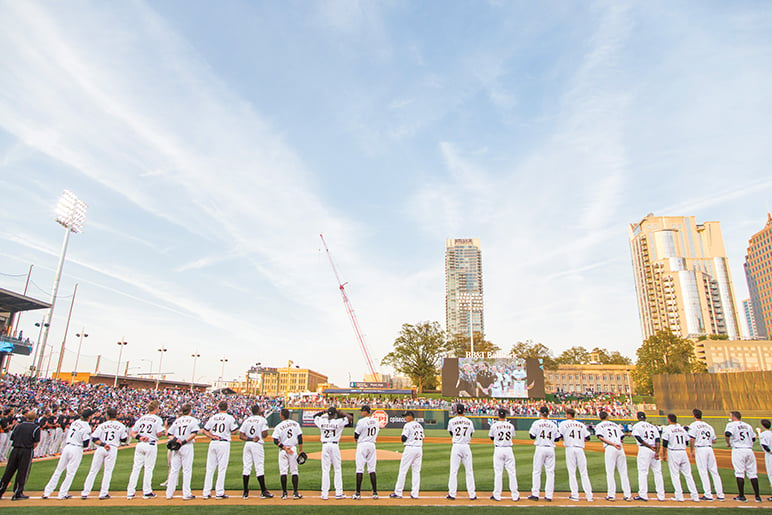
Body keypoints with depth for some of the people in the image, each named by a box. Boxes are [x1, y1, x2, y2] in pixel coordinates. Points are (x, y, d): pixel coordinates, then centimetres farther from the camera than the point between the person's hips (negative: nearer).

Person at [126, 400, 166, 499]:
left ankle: (130, 492, 10)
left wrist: (138, 437, -6)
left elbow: (132, 433, 9)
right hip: (151, 445, -5)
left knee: (136, 468, 9)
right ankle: (147, 492, 6)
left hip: (139, 444, 5)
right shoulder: (157, 419, -4)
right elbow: (159, 434, -11)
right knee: (148, 468, 2)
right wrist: (163, 433, 10)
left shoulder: (141, 418, 13)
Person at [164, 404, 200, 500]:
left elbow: (170, 434, 8)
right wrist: (184, 441, -12)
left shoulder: (176, 420, 15)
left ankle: (169, 493, 14)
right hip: (187, 446, -4)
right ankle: (186, 494, 0)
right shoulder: (193, 420, 1)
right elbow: (194, 434, -13)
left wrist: (175, 439, -6)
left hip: (176, 446, 4)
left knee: (174, 470, 10)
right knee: (187, 470, -1)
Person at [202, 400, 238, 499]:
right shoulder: (230, 418, -2)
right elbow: (234, 431, -4)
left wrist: (212, 436, 1)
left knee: (210, 469, 9)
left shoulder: (213, 417, 10)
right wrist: (234, 422, 10)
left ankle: (206, 492, 11)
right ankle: (219, 493, 1)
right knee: (222, 469, 1)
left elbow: (205, 430, 8)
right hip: (224, 444, -4)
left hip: (213, 443, 4)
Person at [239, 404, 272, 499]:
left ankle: (245, 492, 9)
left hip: (247, 444, 5)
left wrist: (249, 439, -5)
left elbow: (241, 436, 4)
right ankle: (263, 492, 1)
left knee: (246, 467, 7)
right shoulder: (262, 419, -1)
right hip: (257, 445, -5)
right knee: (259, 468, -2)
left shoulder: (246, 421, 13)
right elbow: (264, 434, -9)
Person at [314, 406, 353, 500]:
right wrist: (340, 412, 3)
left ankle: (324, 494, 6)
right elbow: (350, 417, 0)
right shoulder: (338, 422, -7)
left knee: (325, 470, 6)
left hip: (325, 446, 2)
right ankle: (338, 493, 8)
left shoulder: (322, 421, 0)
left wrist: (324, 412, 17)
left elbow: (315, 416, 20)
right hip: (334, 446, -2)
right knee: (337, 470, 7)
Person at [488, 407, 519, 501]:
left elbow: (491, 437, 8)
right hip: (508, 449, 2)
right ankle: (515, 495, 11)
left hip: (498, 450, -2)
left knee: (498, 473, 2)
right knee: (512, 472, 7)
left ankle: (497, 495, 6)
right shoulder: (511, 426, 2)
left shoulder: (494, 425, -5)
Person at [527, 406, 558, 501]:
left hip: (540, 448, -3)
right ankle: (549, 495, 7)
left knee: (537, 471, 3)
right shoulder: (553, 424, 6)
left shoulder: (537, 423, -4)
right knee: (550, 472, 7)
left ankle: (535, 494, 3)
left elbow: (532, 436, -3)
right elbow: (557, 438, 9)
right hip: (550, 449, 3)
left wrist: (530, 432, 17)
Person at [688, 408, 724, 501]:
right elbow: (714, 440, 12)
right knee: (714, 472, 9)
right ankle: (720, 494, 10)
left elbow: (692, 439, -11)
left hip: (700, 449, -6)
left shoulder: (693, 425, -2)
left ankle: (708, 495, -3)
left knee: (703, 472, -3)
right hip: (710, 449, 6)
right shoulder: (709, 426, 15)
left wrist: (691, 451, -6)